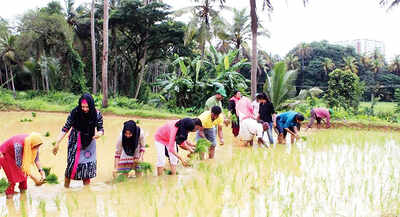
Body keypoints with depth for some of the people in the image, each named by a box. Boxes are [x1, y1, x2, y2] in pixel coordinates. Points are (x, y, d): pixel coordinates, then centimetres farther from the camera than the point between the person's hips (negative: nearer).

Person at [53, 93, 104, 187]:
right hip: (75, 142, -2)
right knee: (72, 163, -9)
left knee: (89, 164, 1)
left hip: (89, 143, 2)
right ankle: (66, 186, 11)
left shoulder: (97, 114, -15)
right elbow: (65, 128, -14)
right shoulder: (75, 113, -20)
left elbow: (101, 129, -6)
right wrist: (57, 143, -18)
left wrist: (99, 133, -31)